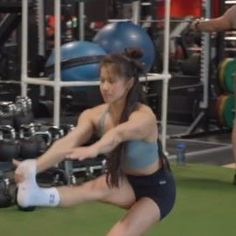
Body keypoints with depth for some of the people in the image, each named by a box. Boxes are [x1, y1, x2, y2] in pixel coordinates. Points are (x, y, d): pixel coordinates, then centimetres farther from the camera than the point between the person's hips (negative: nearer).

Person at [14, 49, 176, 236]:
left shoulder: (144, 116, -30)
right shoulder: (94, 115, -16)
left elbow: (118, 134, -54)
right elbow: (69, 141, -36)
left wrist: (93, 150, -75)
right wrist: (35, 166, -55)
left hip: (156, 188, -3)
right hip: (126, 182, 3)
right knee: (98, 187, -32)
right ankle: (40, 196, -58)